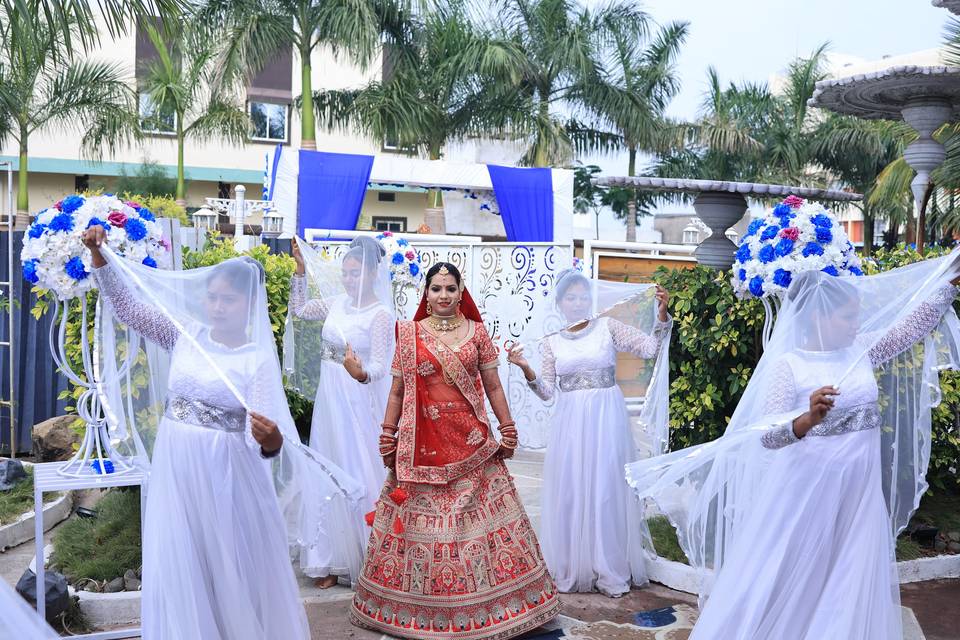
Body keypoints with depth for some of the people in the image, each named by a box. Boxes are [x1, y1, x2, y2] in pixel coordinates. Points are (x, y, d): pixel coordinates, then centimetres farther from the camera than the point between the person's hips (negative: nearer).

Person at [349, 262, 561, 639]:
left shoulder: (476, 331, 6)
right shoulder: (410, 333, 4)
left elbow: (493, 385, 8)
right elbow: (397, 389, 6)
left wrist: (508, 429, 4)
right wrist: (387, 435, 3)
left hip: (471, 440, 1)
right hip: (422, 443, 0)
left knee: (483, 515, 2)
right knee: (421, 519, 5)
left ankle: (485, 602, 16)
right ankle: (419, 607, 20)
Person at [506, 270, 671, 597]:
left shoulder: (608, 326, 3)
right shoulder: (552, 342, 9)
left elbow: (650, 348, -3)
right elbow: (547, 392, 5)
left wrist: (662, 314, -16)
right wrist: (526, 369, -10)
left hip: (607, 419, -2)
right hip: (570, 423, 2)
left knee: (608, 489, 1)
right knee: (570, 492, 5)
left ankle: (612, 571, 12)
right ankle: (573, 569, 19)